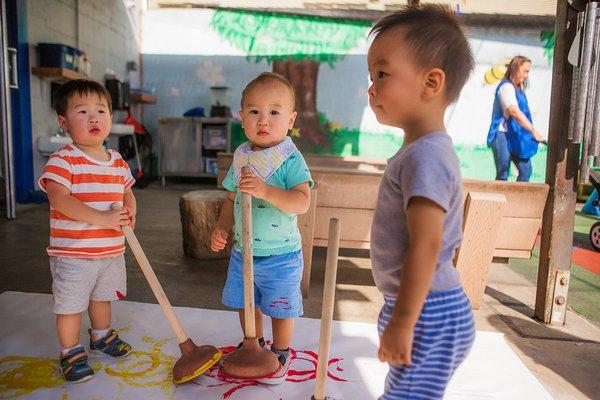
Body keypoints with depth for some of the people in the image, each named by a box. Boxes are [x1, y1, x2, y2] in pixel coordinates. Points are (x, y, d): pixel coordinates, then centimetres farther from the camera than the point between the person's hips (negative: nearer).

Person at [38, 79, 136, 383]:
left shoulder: (118, 162, 5)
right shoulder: (63, 160, -15)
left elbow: (127, 192, 16)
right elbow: (58, 199, -26)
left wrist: (129, 211, -6)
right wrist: (102, 218, -32)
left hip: (111, 250, 6)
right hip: (72, 253, -6)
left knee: (102, 295, 24)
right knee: (70, 304, 7)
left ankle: (101, 336, 47)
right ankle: (71, 352, 28)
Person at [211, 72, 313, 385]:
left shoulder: (291, 159, -17)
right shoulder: (240, 158, 3)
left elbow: (302, 202, -29)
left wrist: (266, 190, -40)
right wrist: (222, 227, -2)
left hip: (280, 256, -6)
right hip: (242, 251, 6)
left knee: (280, 309, 11)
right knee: (245, 304, 21)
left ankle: (281, 356, 36)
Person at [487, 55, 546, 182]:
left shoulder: (517, 88, 17)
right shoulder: (506, 86, -12)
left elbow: (519, 112, 17)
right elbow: (514, 111, -25)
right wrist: (533, 131, -26)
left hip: (515, 136, 9)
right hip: (503, 135, -9)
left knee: (526, 169, 4)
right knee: (503, 175, -6)